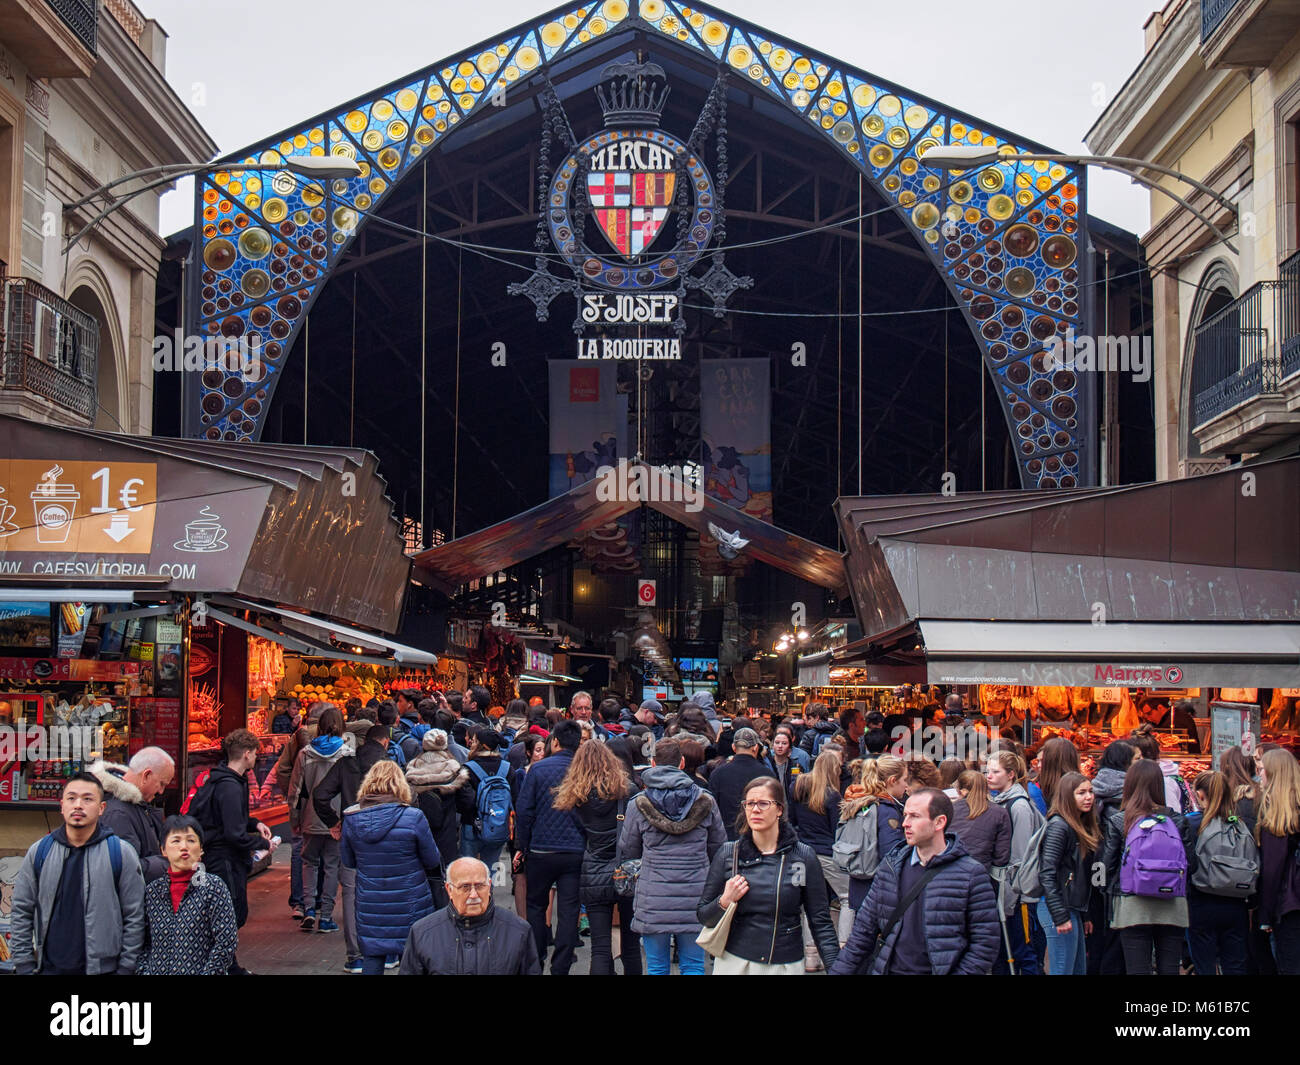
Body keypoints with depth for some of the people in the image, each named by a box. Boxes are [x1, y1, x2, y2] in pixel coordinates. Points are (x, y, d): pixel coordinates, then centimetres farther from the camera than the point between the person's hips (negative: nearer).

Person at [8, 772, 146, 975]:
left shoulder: (121, 852, -1)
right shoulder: (38, 852, 6)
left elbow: (134, 918, 0)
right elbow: (21, 913, 10)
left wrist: (126, 969, -4)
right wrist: (24, 967, 4)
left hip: (103, 968, -2)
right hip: (50, 968, 2)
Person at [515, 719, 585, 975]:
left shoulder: (538, 769, -6)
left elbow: (524, 811, -5)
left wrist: (523, 847, 4)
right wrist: (586, 845, 12)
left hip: (542, 851, -1)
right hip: (576, 853, 1)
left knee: (536, 906, 15)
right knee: (568, 911, 5)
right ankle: (561, 968, 5)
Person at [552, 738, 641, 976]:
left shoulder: (576, 797, 3)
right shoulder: (625, 789, -5)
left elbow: (580, 831, 11)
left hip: (594, 878, 1)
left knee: (600, 949, 1)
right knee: (631, 947, 10)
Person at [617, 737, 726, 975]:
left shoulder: (639, 804, -2)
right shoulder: (706, 801, 1)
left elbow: (626, 853, 6)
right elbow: (719, 848, 11)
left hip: (653, 901, -1)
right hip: (694, 899, 1)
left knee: (657, 968, 8)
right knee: (693, 966, 9)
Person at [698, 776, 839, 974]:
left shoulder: (804, 857, -3)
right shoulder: (727, 855, 0)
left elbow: (821, 923, -2)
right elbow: (703, 917, 5)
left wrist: (836, 967, -13)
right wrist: (724, 902, -15)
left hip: (787, 965, -1)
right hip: (734, 963, 1)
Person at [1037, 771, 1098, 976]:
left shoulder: (1083, 826, 15)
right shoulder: (1059, 826, -14)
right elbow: (1047, 874, -19)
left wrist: (1084, 916, 18)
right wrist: (1060, 917, -21)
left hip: (1073, 907, 9)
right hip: (1057, 907, -9)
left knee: (1080, 970, 12)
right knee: (1063, 971, -7)